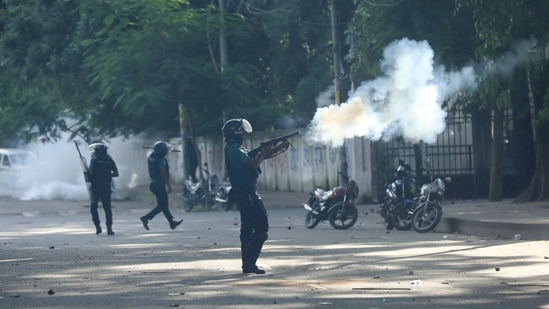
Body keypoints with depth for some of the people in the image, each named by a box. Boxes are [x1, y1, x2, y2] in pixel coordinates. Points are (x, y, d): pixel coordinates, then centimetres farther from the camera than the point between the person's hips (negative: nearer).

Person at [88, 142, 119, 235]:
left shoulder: (94, 160, -8)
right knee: (107, 208, 5)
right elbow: (116, 174, 4)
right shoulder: (110, 160, 5)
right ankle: (109, 228, -6)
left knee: (94, 208, 11)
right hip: (107, 188, 3)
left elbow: (90, 172, -17)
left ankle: (98, 227, 1)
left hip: (96, 187, -3)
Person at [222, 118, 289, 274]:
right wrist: (263, 152, -4)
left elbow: (255, 158, 21)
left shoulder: (236, 149, 17)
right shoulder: (234, 150, -15)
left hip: (244, 193, 11)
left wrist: (279, 147, 14)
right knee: (261, 227, -13)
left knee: (247, 228, 12)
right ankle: (249, 262, -15)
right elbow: (253, 164, -23)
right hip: (247, 192, -11)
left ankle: (247, 263, 14)